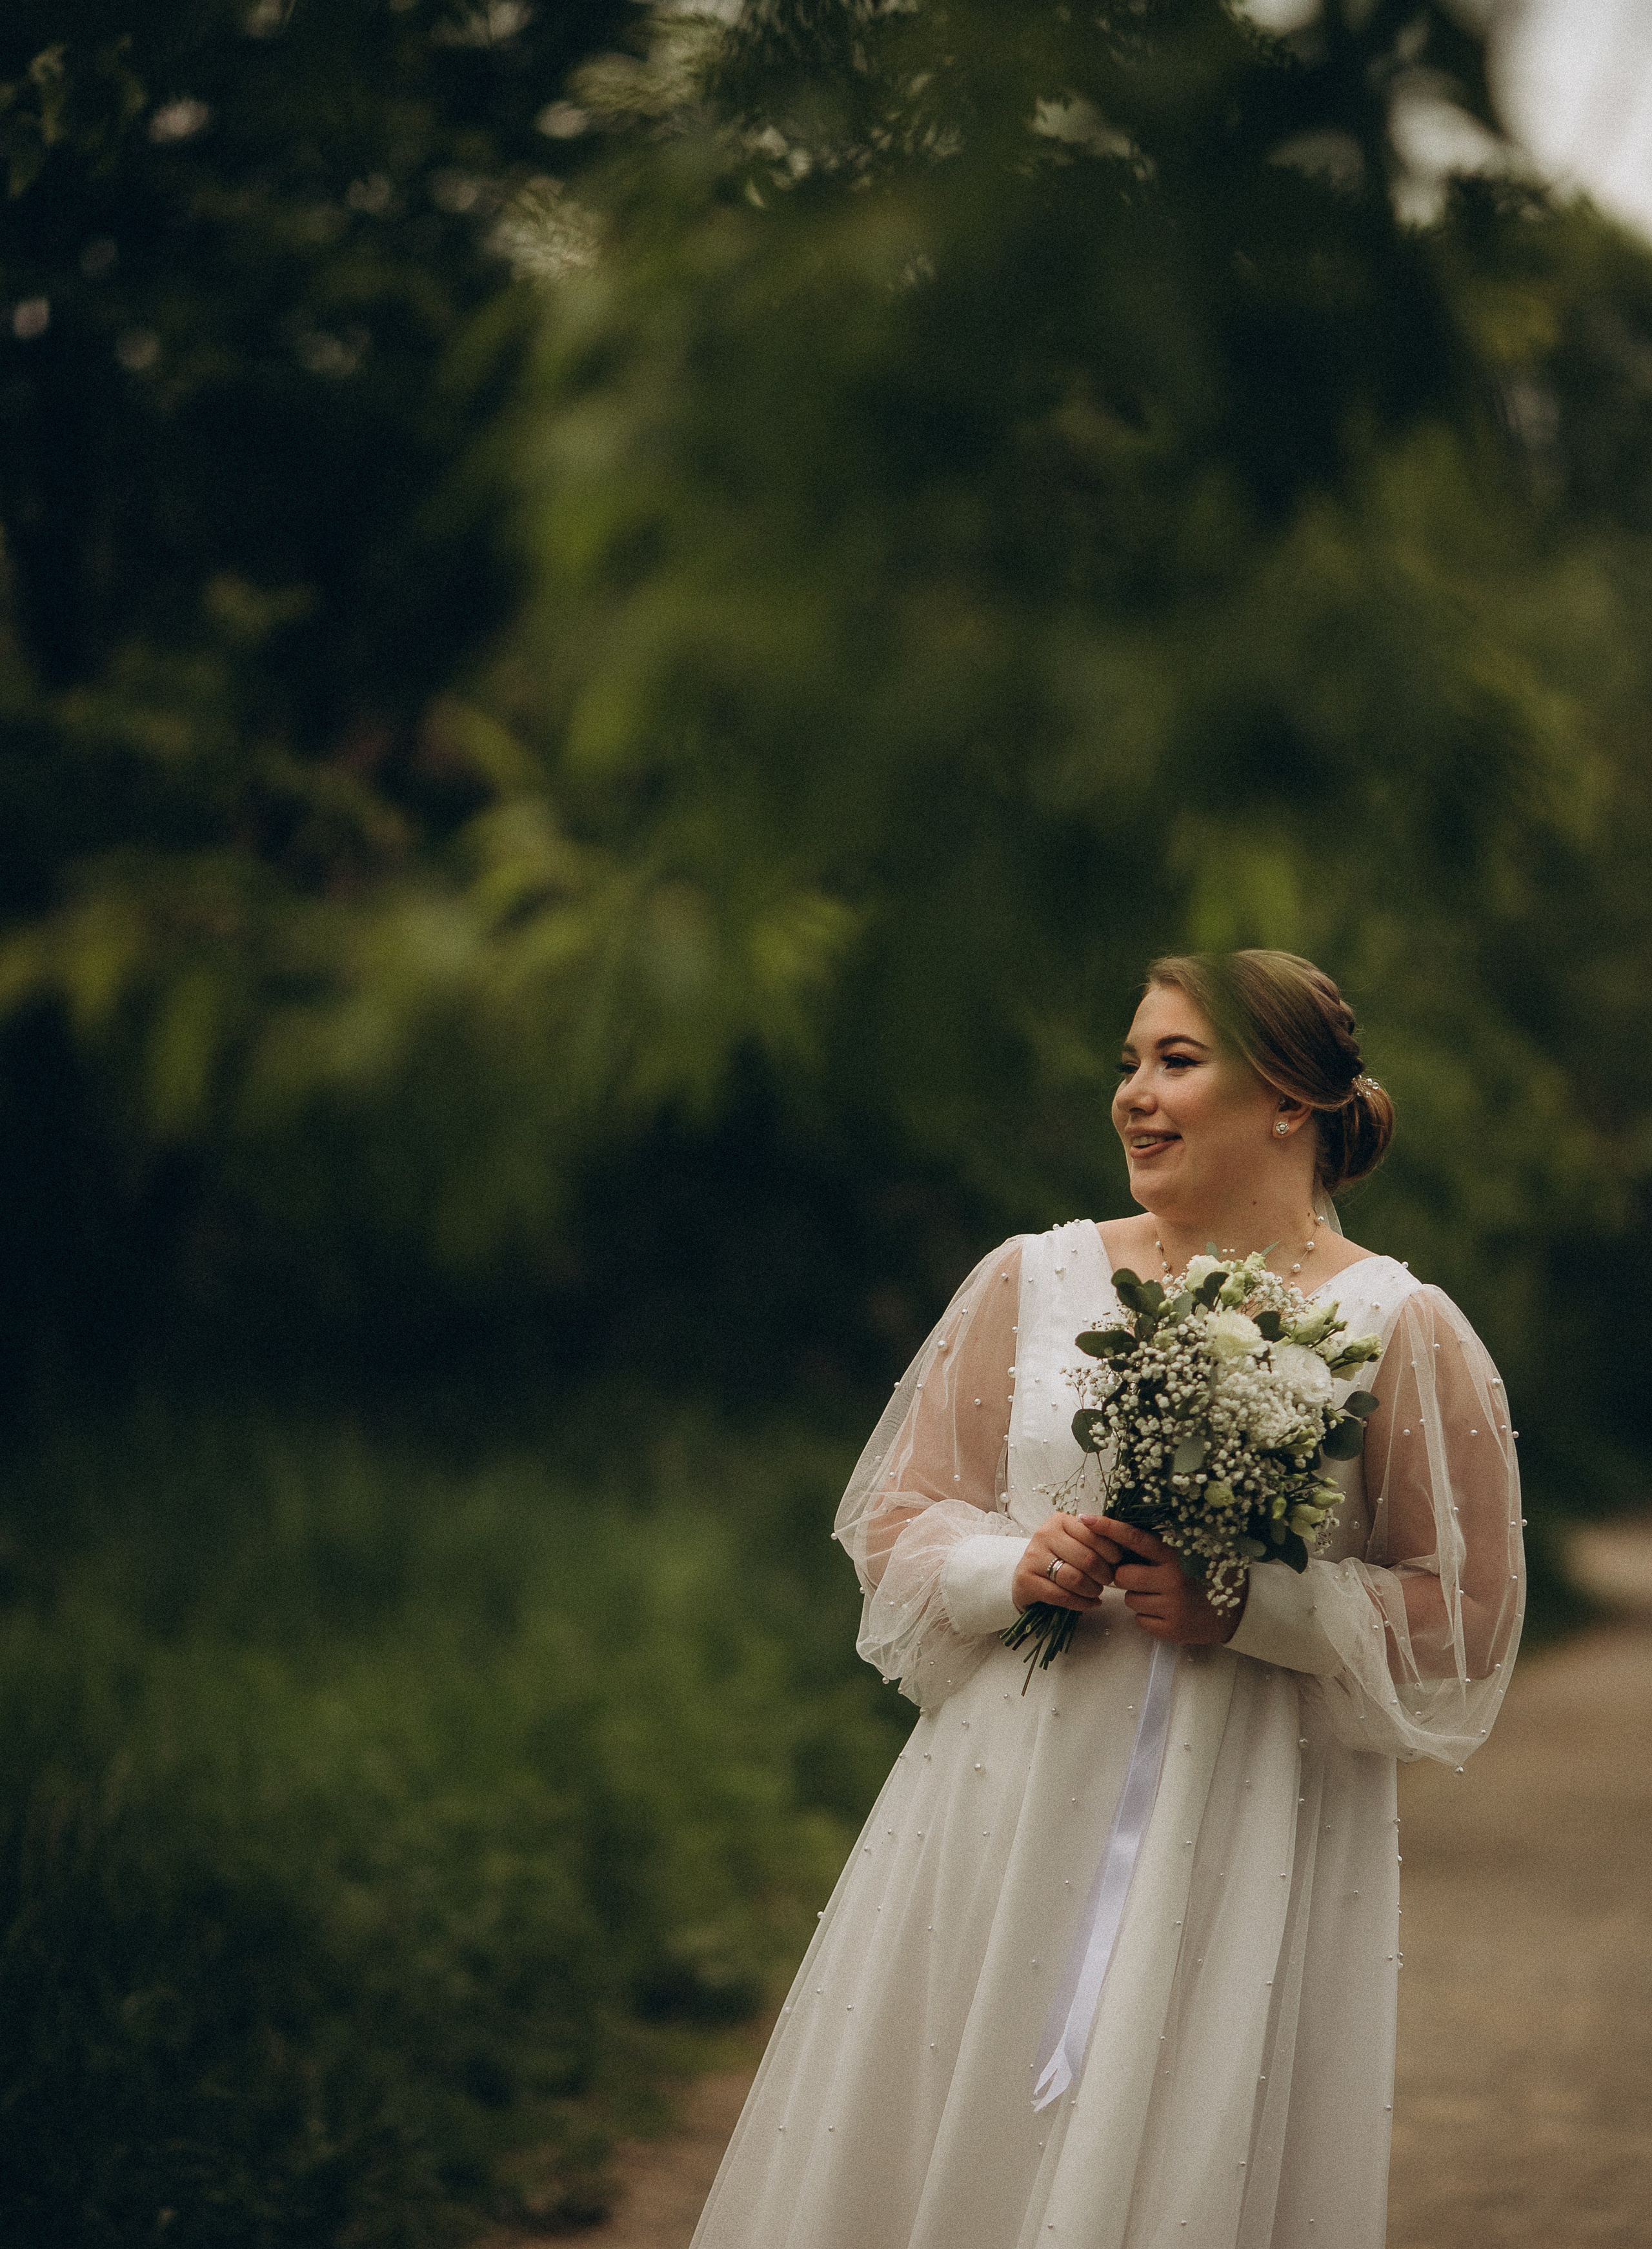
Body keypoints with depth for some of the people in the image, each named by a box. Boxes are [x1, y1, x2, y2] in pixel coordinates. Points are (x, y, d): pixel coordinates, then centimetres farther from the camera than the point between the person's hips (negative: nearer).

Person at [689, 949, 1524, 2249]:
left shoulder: (1403, 1335, -2)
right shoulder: (1031, 1285, 7)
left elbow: (1463, 1616, -4)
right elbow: (899, 1521, 10)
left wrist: (1244, 1609, -16)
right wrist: (1015, 1570, -10)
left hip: (1246, 1845, -3)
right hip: (1009, 1813, 3)